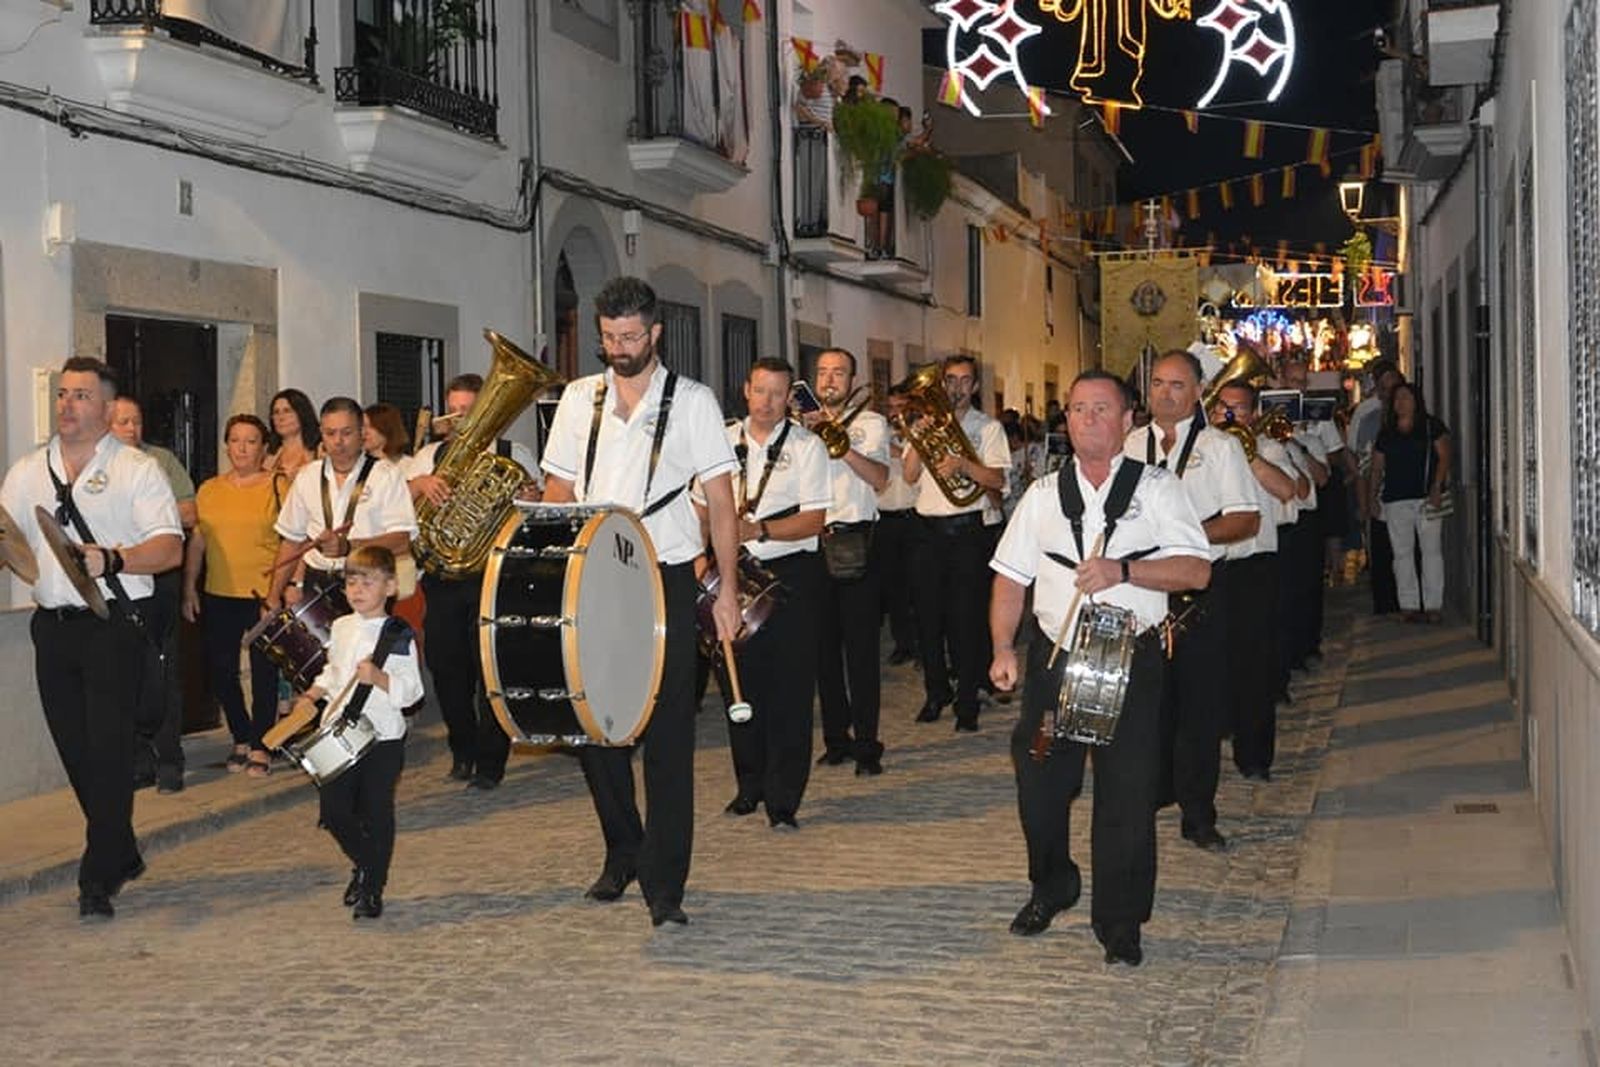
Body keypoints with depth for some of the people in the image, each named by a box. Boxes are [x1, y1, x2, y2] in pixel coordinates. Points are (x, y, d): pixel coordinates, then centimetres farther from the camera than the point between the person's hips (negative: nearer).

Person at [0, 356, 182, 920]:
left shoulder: (137, 469, 0)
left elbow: (170, 548, -9)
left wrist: (112, 560, -25)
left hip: (114, 624, -5)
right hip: (53, 625, 5)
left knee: (108, 749, -8)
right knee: (75, 750, 9)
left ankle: (98, 878, -2)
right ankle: (123, 855, 25)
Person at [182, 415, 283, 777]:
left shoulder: (278, 487, -2)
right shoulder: (209, 490, 11)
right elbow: (197, 541, 15)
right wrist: (189, 588, 10)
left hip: (264, 595, -4)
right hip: (218, 597, 5)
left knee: (263, 672, 2)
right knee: (220, 671, 7)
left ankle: (260, 746, 13)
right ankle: (241, 739, 24)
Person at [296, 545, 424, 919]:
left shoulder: (399, 636, -9)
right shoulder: (341, 627, 9)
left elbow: (411, 691, -13)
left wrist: (379, 678, -28)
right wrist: (316, 692, 9)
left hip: (382, 737, -5)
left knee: (376, 813, 2)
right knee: (334, 811, 6)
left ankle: (372, 890, 16)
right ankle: (364, 865, 32)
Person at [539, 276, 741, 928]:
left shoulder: (692, 402, 2)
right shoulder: (579, 400, 11)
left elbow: (721, 502, 1)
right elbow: (557, 494, 12)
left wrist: (727, 587, -6)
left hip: (666, 583, -3)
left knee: (668, 733, -4)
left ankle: (664, 883, -1)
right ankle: (622, 855, 27)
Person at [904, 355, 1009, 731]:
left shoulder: (987, 427, 6)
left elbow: (998, 479, -7)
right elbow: (909, 475, 4)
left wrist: (963, 465, -21)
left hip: (969, 529, -3)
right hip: (928, 528, 3)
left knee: (966, 615, -3)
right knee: (927, 612, 5)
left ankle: (967, 700, 6)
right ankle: (936, 691, 20)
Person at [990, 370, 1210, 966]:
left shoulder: (1157, 489, 3)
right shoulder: (1043, 494, 12)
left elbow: (1197, 571, -7)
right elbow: (1010, 577, 10)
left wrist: (1122, 569, -19)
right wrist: (1003, 649, -1)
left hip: (1132, 659, -3)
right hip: (1053, 659, 3)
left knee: (1128, 793, -2)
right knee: (1039, 782, 7)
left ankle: (1120, 921, 13)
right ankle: (1050, 888, 33)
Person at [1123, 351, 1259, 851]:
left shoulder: (1220, 446, 4)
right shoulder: (1128, 446, 13)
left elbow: (1247, 520, -2)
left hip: (1201, 588, -2)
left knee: (1201, 700, -2)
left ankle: (1198, 814, 5)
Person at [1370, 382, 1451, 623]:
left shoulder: (1432, 427, 5)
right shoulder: (1385, 434, 15)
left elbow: (1444, 457, -2)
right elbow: (1377, 467, 17)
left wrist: (1437, 487, -12)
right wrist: (1373, 495, 8)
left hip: (1426, 497, -3)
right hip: (1395, 500, 3)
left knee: (1432, 550, -4)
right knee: (1402, 553, 2)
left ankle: (1433, 605, -2)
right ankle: (1408, 605, 7)